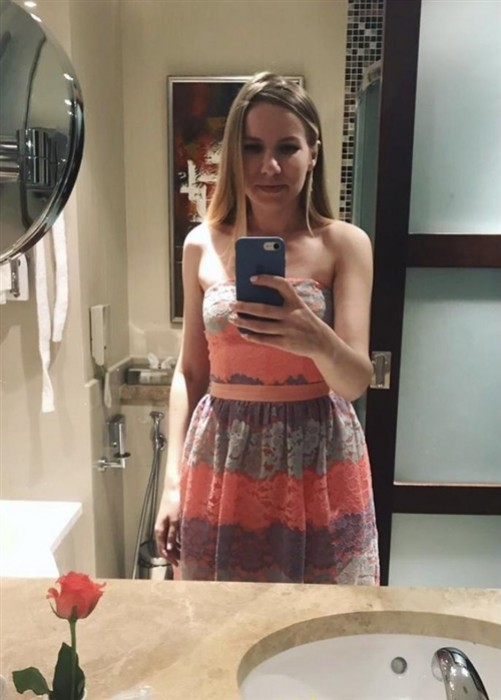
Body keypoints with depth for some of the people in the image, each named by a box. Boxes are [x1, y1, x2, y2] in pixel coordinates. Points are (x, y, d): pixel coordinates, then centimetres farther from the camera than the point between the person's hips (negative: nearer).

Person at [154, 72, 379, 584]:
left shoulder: (345, 244, -5)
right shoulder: (202, 245, 1)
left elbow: (356, 381, -12)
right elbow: (190, 372, 5)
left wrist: (316, 340, -34)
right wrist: (172, 479, 2)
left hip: (319, 464, -1)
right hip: (222, 460, 2)